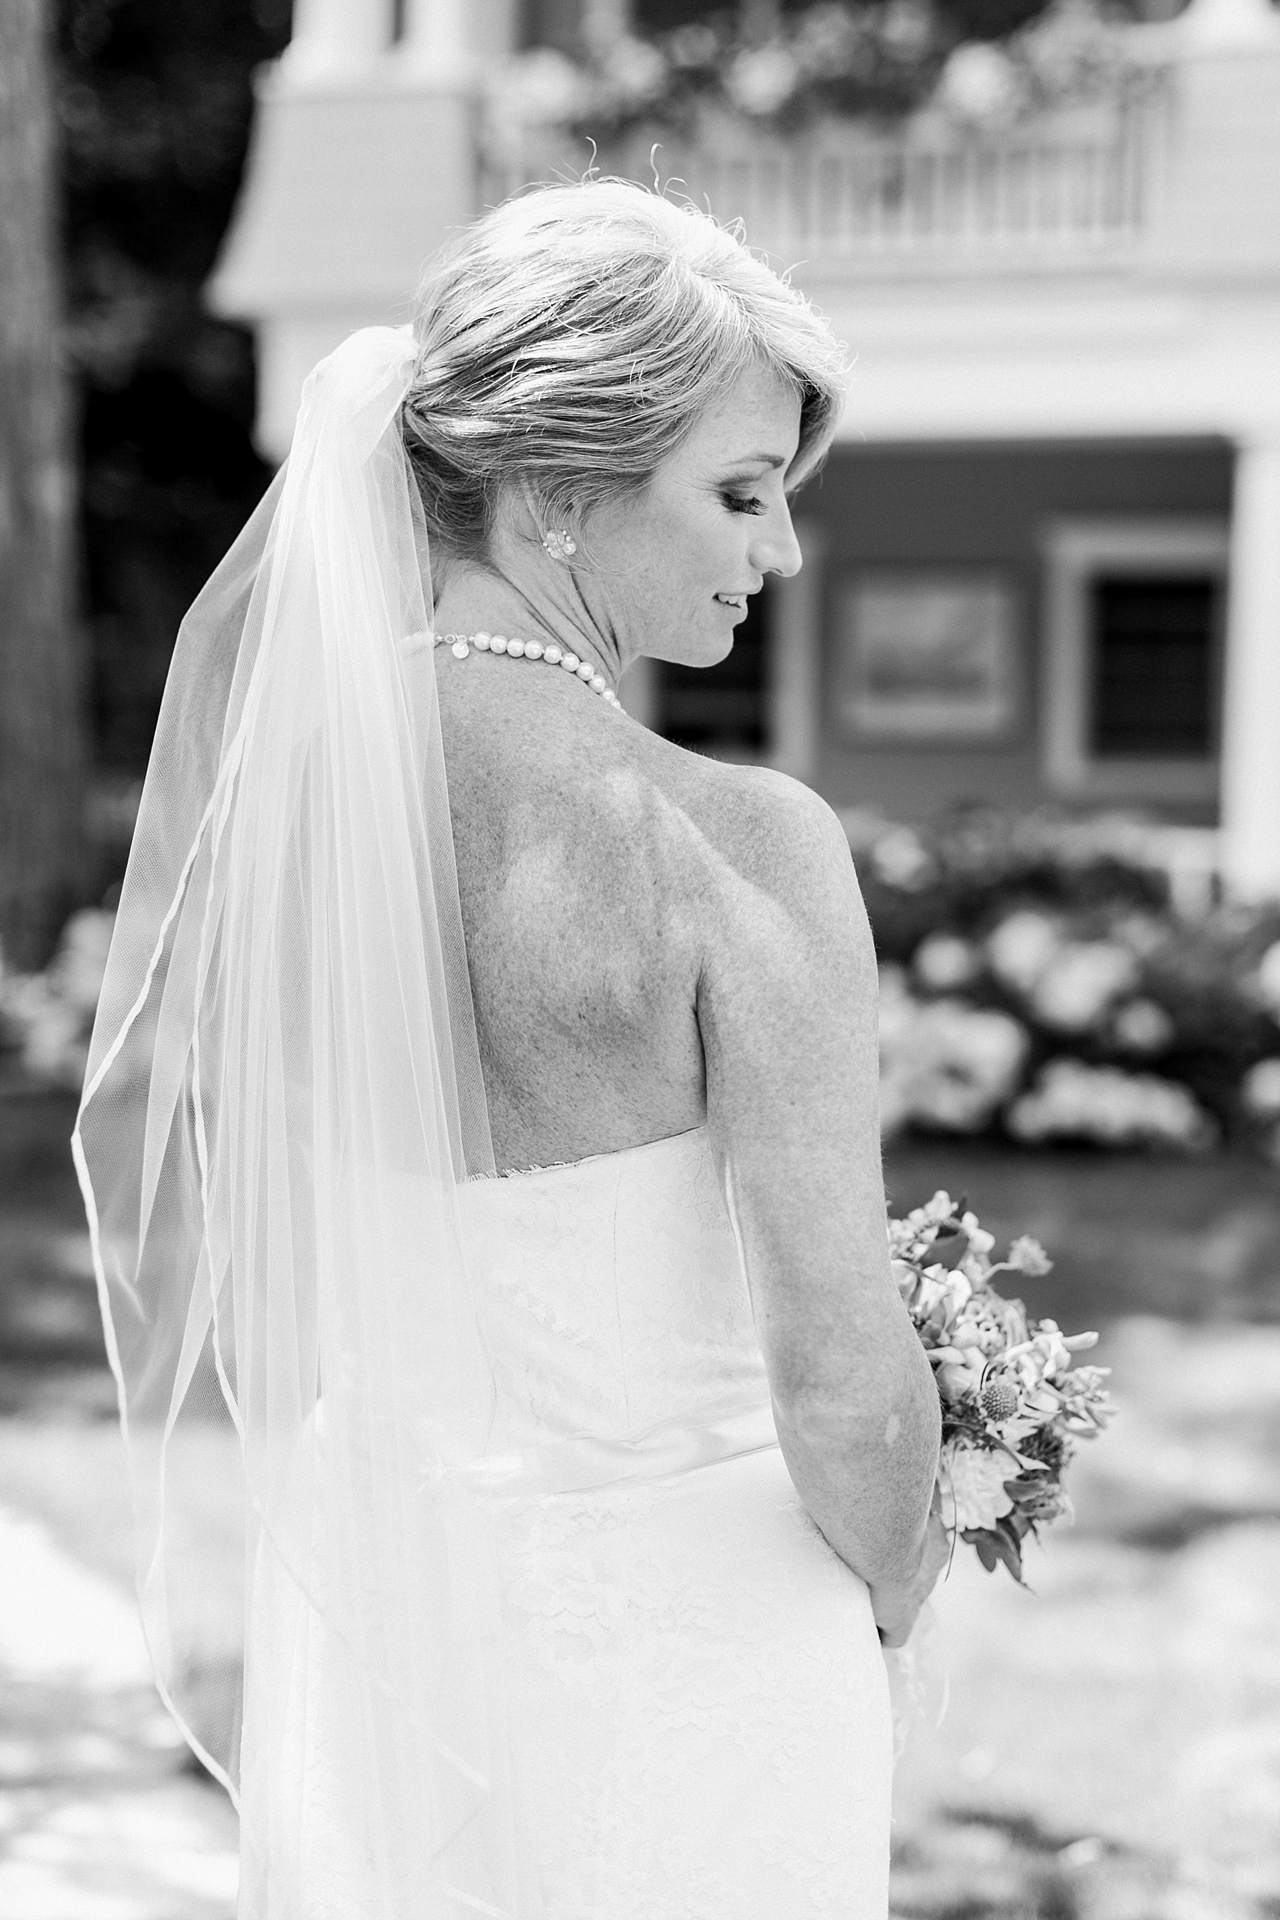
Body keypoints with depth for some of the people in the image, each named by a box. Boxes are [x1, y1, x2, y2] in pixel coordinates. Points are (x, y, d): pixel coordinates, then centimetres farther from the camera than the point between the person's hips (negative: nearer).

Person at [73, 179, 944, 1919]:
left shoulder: (255, 733, -7)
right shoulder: (736, 849, -23)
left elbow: (134, 1116, 6)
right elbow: (840, 1376, -21)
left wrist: (207, 1493, 20)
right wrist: (894, 1580, 1)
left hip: (365, 1577, 5)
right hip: (680, 1631, -5)